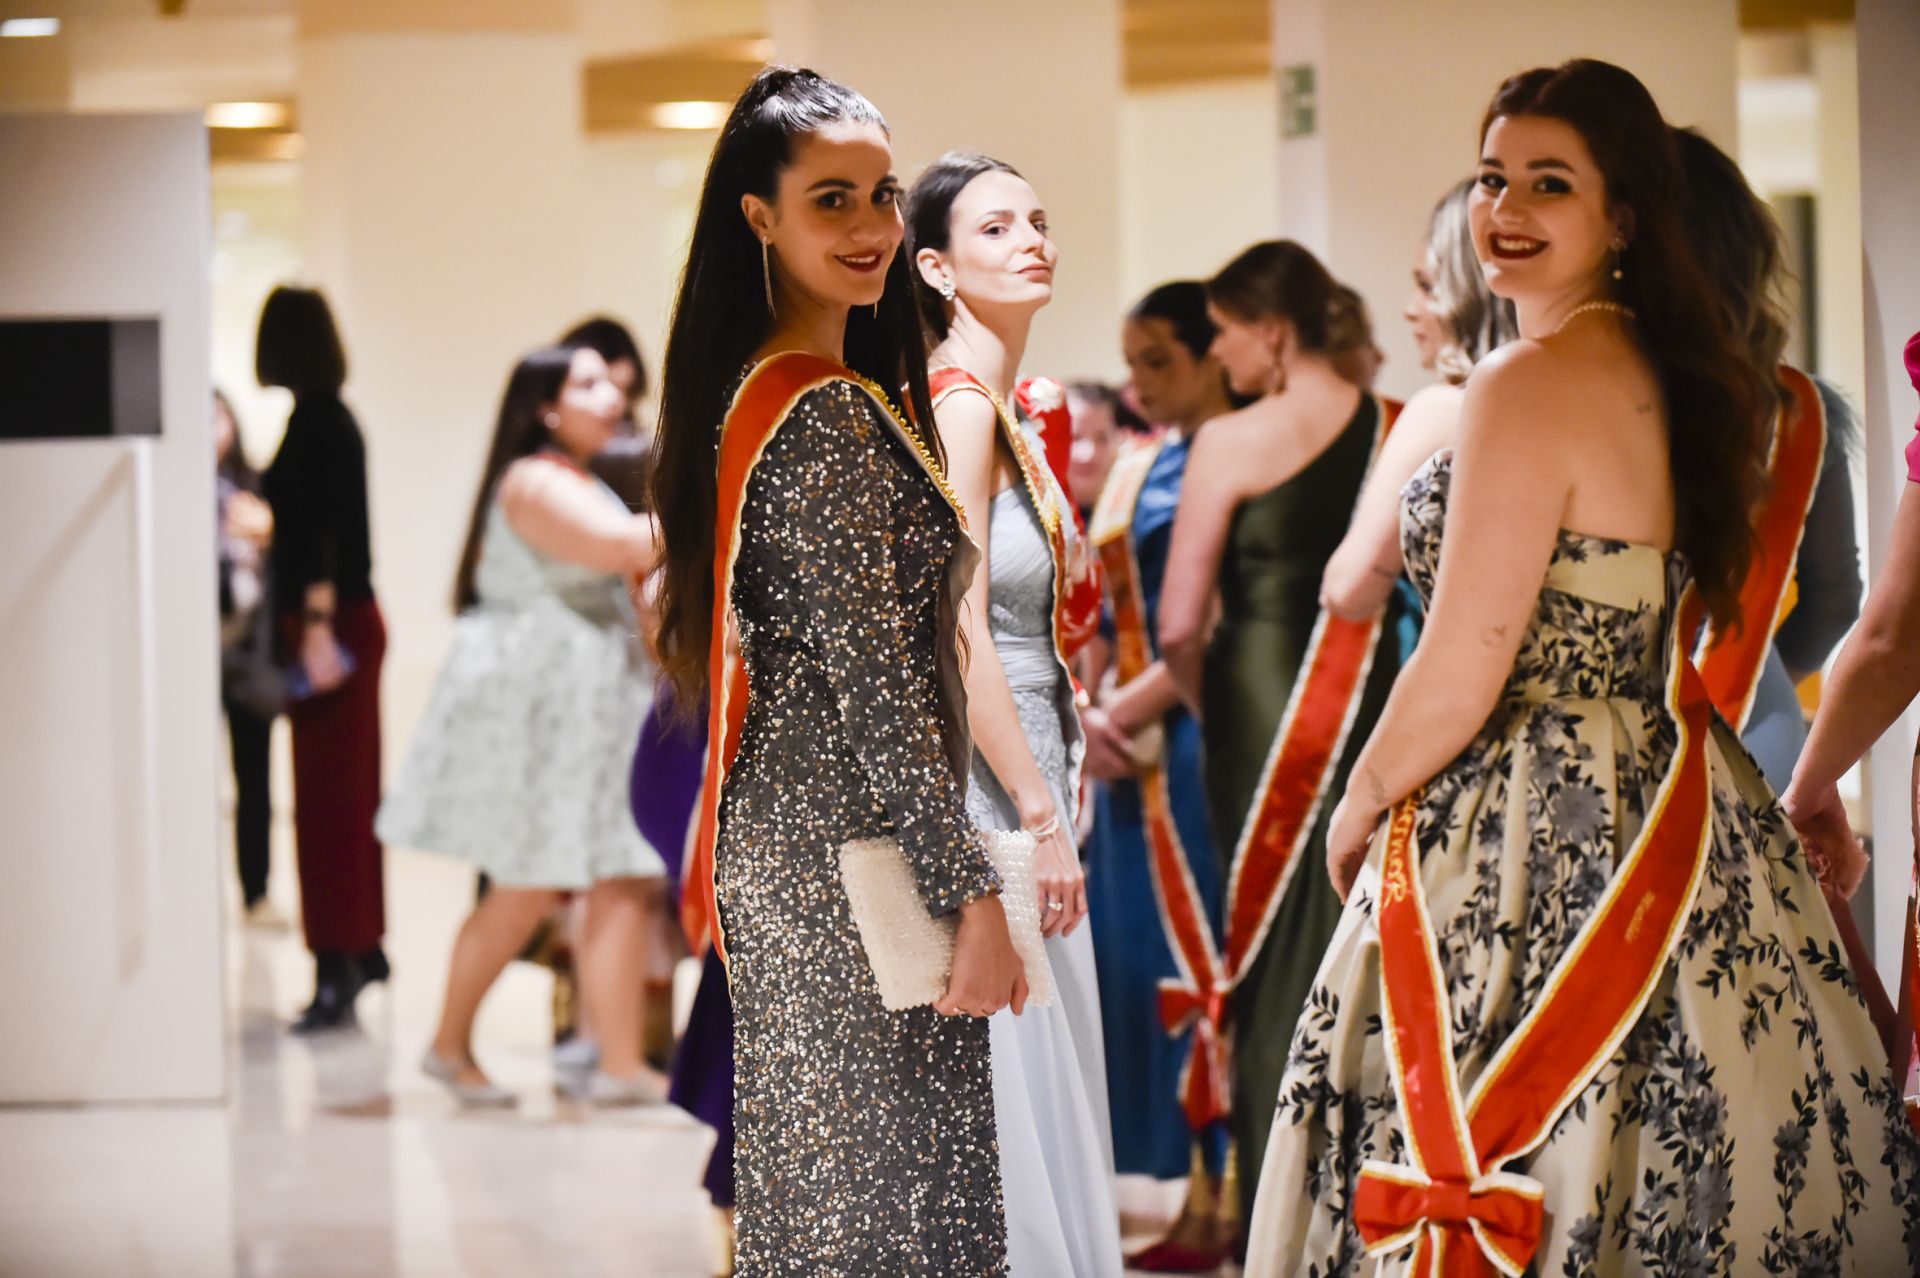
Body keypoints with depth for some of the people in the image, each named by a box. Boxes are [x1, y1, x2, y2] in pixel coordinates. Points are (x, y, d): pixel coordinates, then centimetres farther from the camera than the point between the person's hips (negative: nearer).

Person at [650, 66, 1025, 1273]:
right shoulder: (831, 418, -17)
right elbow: (874, 682, -20)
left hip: (773, 844, 10)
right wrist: (972, 891, -18)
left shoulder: (749, 393, 12)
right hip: (854, 859, -10)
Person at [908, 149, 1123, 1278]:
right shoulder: (959, 404, -14)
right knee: (1000, 1086, -6)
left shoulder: (1005, 406, 15)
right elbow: (958, 632, -20)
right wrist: (1041, 816, -18)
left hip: (1018, 752, 10)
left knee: (1040, 1084, 12)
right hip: (979, 774, -10)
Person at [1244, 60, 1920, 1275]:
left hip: (1537, 838, -9)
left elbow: (1462, 675, -17)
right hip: (1664, 815, 9)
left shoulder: (1531, 383, -17)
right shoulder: (1673, 375, 10)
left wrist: (1358, 811, -2)